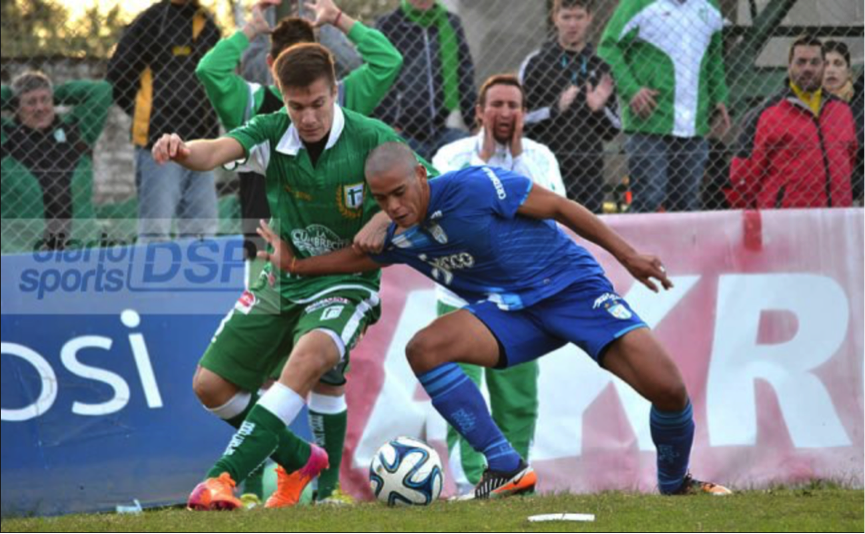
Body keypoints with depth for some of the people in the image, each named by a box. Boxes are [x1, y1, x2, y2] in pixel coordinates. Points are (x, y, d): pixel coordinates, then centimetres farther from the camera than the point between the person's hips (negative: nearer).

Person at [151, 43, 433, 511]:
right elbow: (217, 152, -28)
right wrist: (184, 152, -52)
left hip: (346, 283, -5)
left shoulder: (373, 140, -15)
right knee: (210, 386, 2)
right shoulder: (272, 134, -10)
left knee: (308, 357, -36)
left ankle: (225, 478, -41)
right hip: (283, 281, 5)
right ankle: (298, 460, 26)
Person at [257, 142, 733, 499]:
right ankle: (507, 470, -17)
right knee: (424, 349, -22)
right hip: (511, 310, 5)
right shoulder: (396, 237, -3)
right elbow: (359, 256, 19)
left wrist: (627, 255, -8)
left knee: (667, 388, -21)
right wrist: (293, 264, 6)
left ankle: (674, 483, 12)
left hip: (570, 283, -5)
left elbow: (559, 207, -12)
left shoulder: (473, 188, -22)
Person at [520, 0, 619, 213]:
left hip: (590, 173, 3)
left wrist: (599, 109, -8)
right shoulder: (536, 63, 4)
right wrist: (556, 108, -15)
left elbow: (612, 131, 13)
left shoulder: (601, 67, 12)